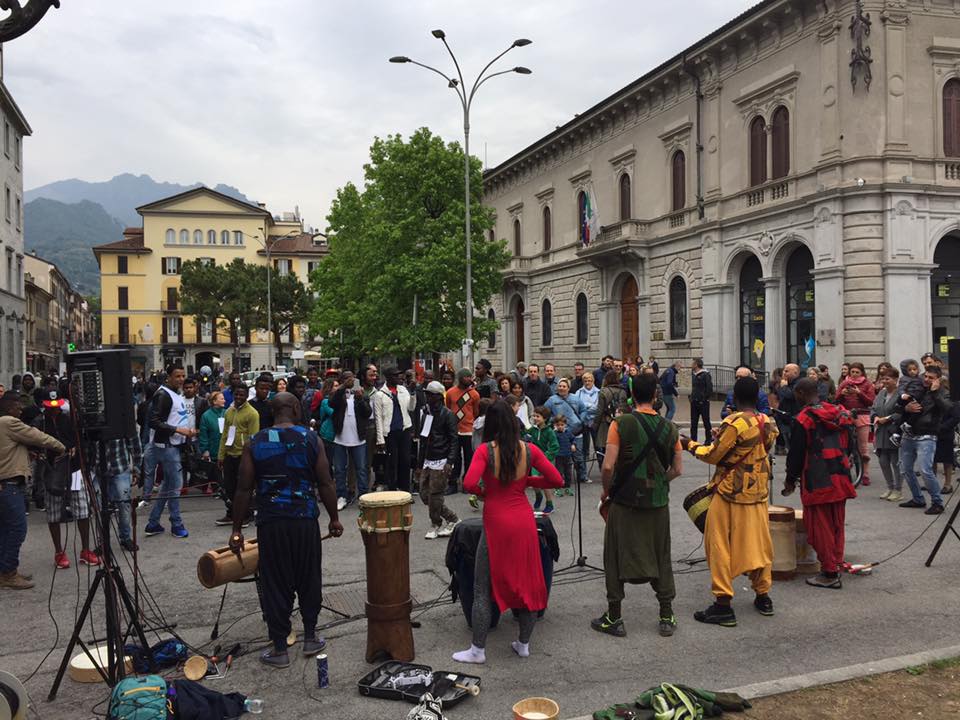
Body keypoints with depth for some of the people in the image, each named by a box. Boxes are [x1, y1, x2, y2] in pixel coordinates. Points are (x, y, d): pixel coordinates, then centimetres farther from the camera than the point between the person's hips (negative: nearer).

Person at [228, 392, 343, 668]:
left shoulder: (254, 444, -1)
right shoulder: (311, 439, -2)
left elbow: (244, 490, -2)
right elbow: (325, 484, -3)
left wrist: (237, 530, 5)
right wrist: (334, 518, 9)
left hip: (270, 523, 0)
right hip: (305, 521, 1)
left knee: (275, 585, 8)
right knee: (308, 580, 17)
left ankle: (279, 650, 15)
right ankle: (310, 639, 27)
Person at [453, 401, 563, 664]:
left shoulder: (485, 450, -11)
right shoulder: (529, 450, -3)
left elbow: (469, 483, -23)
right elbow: (556, 480, -2)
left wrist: (483, 492, -3)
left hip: (496, 523, -3)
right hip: (524, 521, 3)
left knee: (482, 588, 8)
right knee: (528, 582, 16)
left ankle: (478, 649, 13)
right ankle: (524, 644, 26)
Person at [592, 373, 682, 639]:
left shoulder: (621, 424, -11)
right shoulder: (669, 428, 0)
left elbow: (608, 466, -15)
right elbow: (677, 469, 5)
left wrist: (606, 493, 1)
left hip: (625, 500, -3)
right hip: (658, 503, 3)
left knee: (616, 558, 8)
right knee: (660, 557, 15)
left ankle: (614, 619, 14)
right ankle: (667, 617, 21)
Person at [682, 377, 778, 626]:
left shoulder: (734, 423, -17)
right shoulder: (768, 423, 3)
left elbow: (713, 456, -13)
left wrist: (690, 444, 2)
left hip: (730, 493, -7)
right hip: (758, 492, 7)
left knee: (720, 546, 0)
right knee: (758, 543, 16)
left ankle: (723, 604, 0)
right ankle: (763, 597, 26)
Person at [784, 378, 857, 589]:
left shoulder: (804, 419, -13)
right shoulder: (839, 414, 8)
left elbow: (796, 453, -9)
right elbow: (846, 446, 15)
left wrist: (790, 480, 3)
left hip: (818, 482, -7)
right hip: (840, 479, 7)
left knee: (820, 527, 0)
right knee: (837, 525, 15)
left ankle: (829, 574, 2)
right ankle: (836, 565, 21)